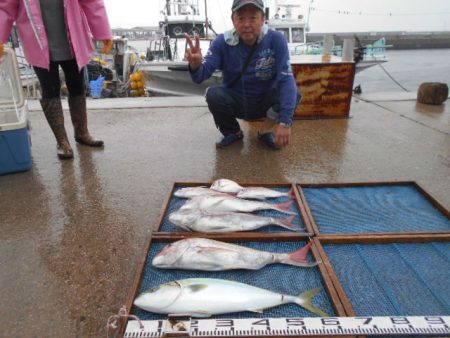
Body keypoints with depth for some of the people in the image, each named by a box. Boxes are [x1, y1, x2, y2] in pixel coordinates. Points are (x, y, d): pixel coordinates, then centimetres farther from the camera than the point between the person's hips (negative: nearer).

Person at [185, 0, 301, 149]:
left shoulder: (276, 40, -18)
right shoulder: (222, 42, -15)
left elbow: (286, 80, -25)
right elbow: (201, 76, -23)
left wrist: (284, 122, -37)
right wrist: (196, 65, -50)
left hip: (265, 102, -1)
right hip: (235, 102, 1)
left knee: (293, 92, -28)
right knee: (213, 95, -28)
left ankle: (266, 129, 0)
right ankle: (232, 133, 2)